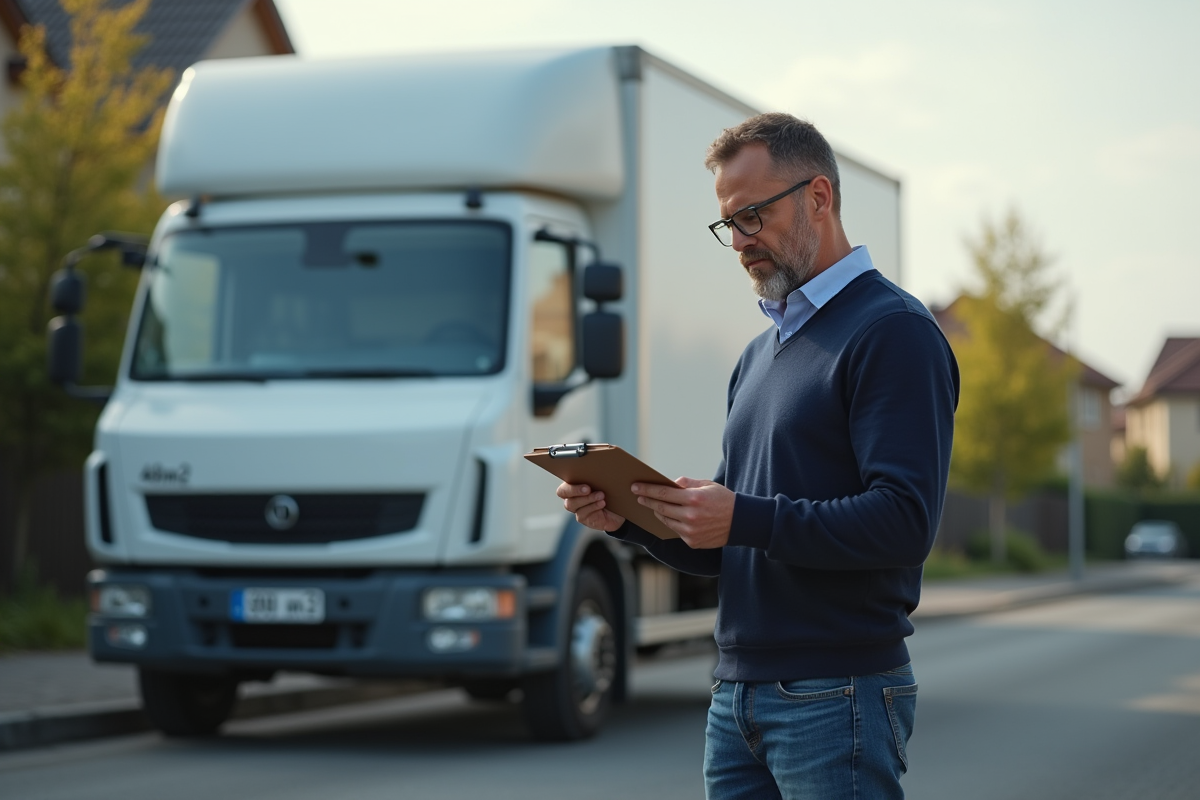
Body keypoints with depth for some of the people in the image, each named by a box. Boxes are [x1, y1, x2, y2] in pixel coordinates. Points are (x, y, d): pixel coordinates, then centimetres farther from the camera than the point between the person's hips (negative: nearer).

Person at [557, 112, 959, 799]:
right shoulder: (761, 353, 19)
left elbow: (904, 523, -20)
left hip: (837, 697, -8)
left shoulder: (893, 332, -8)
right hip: (738, 696, 8)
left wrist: (744, 518, -23)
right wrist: (630, 517, 3)